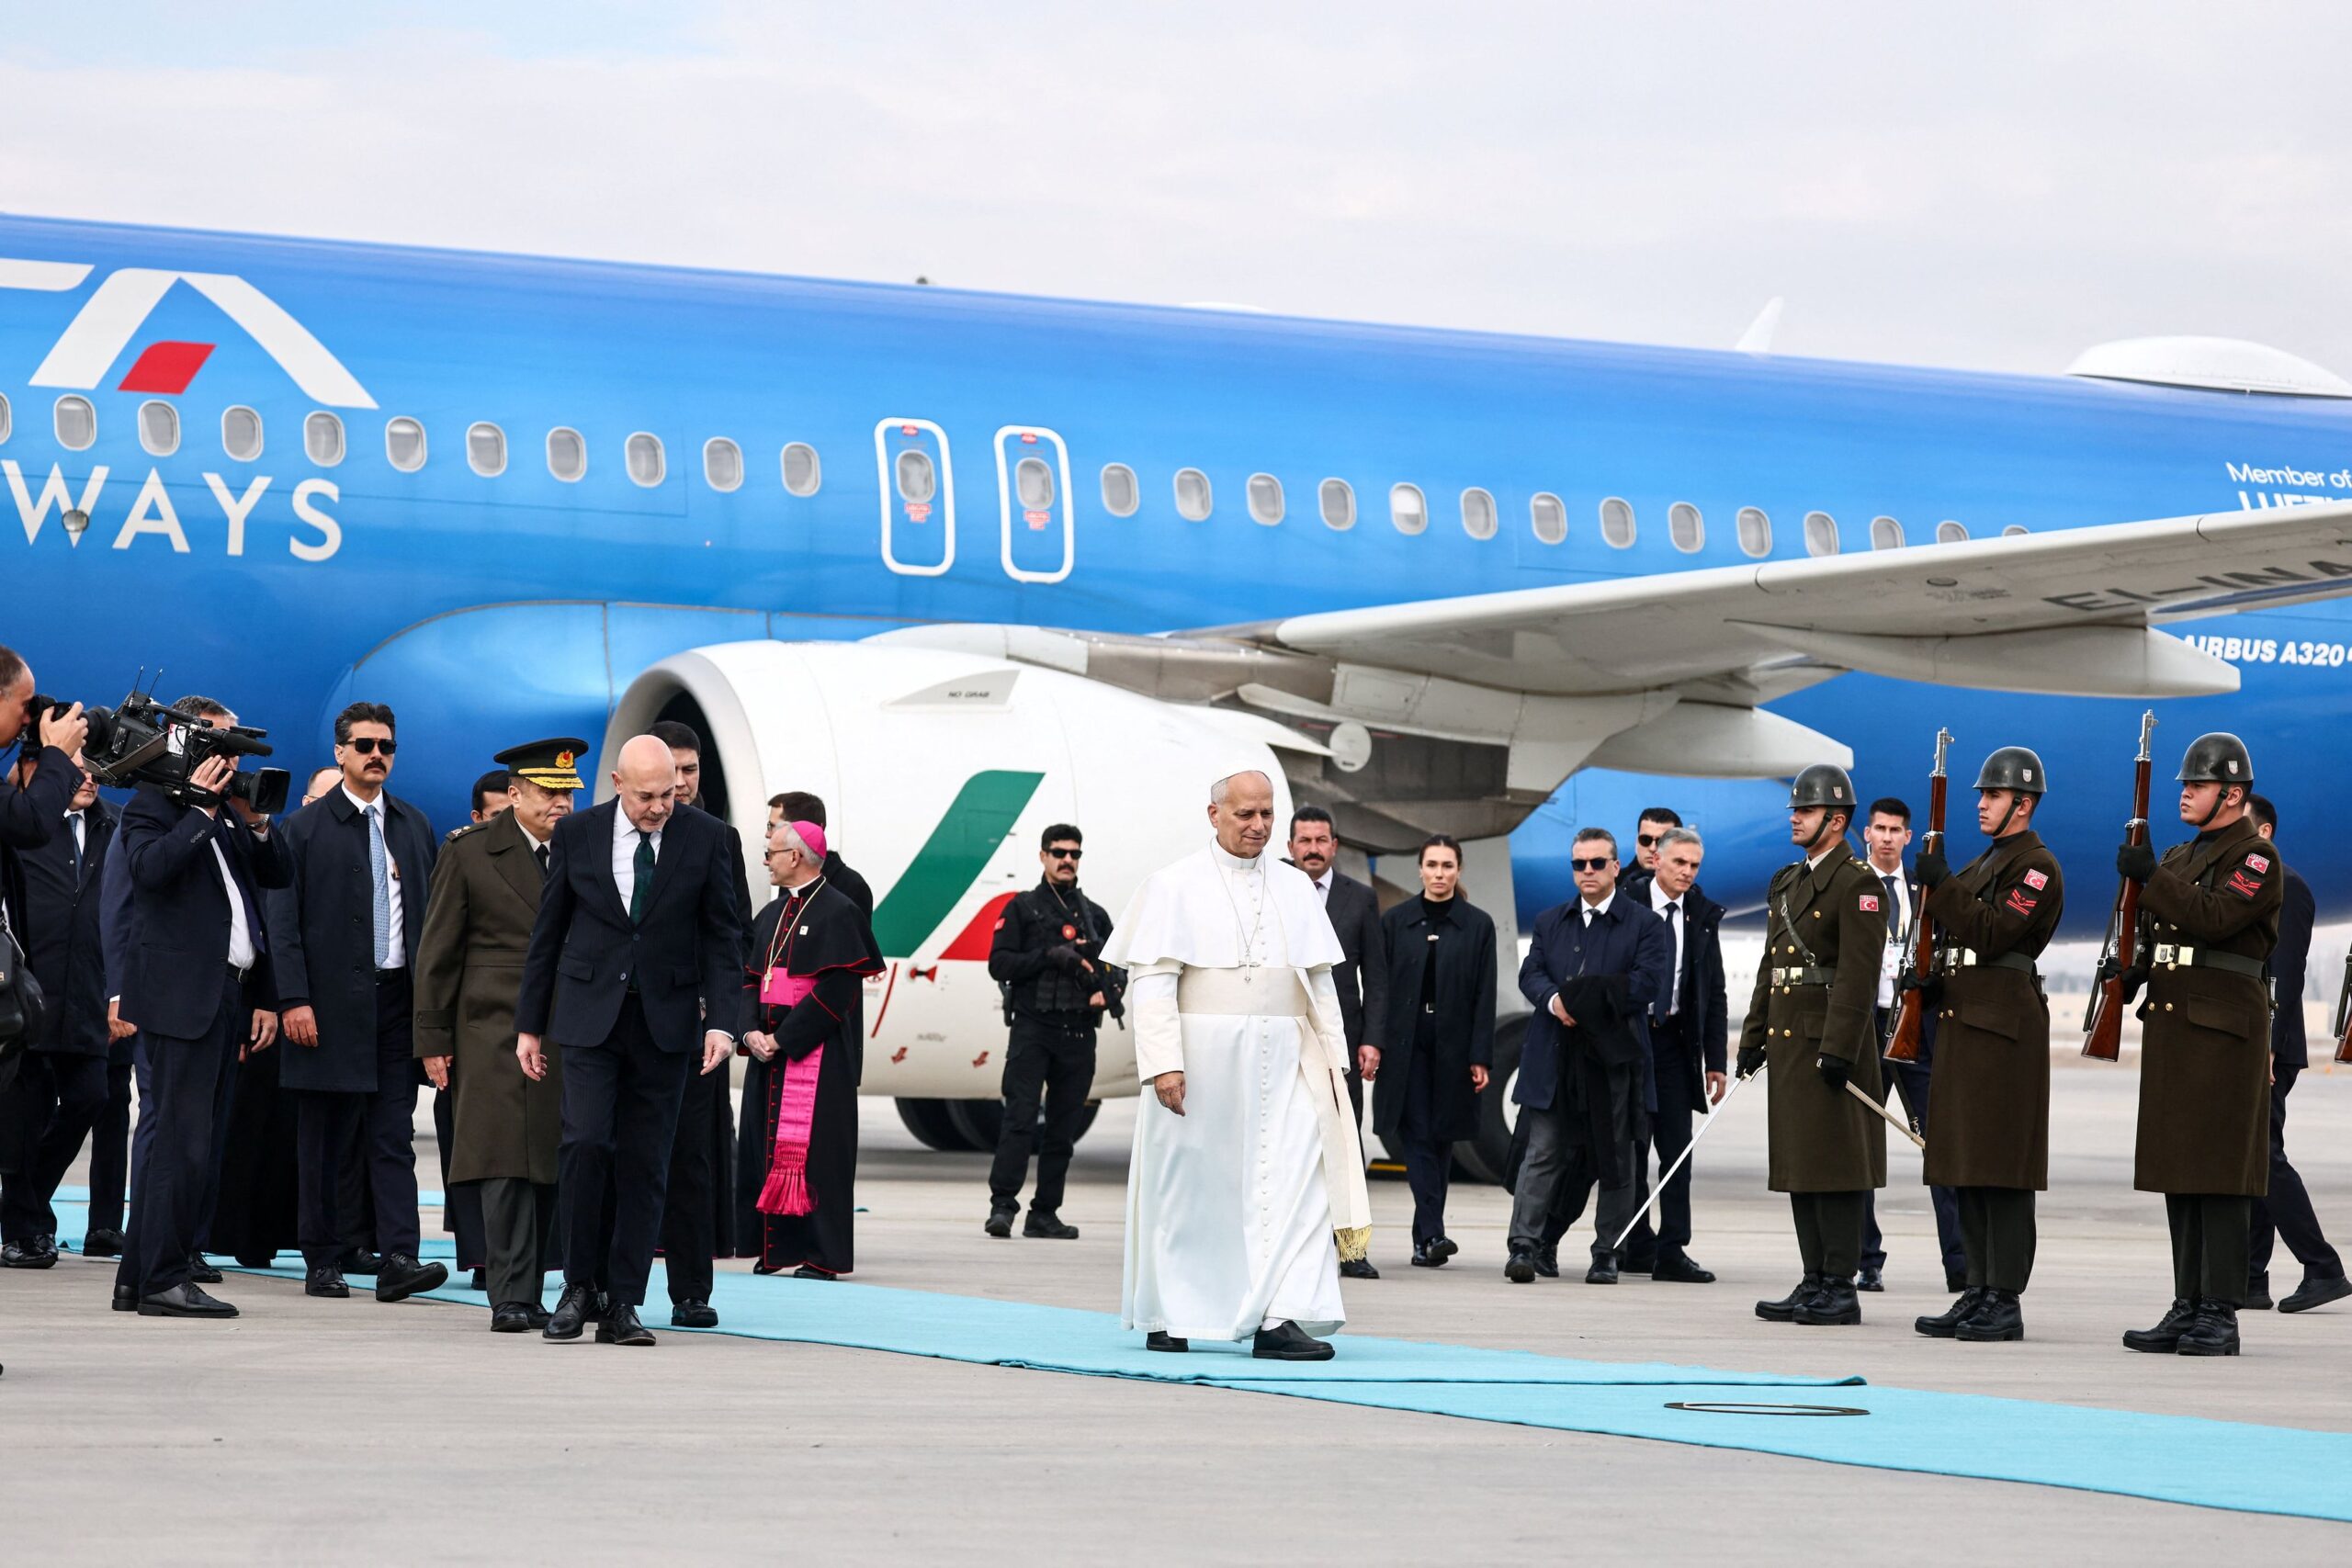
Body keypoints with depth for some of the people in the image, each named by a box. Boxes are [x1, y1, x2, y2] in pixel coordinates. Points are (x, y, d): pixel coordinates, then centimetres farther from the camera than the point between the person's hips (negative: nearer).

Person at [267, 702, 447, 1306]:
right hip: (331, 1001, -3)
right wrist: (294, 999, -11)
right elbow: (284, 920, -2)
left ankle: (399, 1259, -9)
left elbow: (431, 912, 14)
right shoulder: (307, 827, 1)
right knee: (326, 1138, 2)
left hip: (398, 998, 3)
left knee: (394, 1136, -3)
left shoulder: (414, 826, 14)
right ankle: (323, 1262, 8)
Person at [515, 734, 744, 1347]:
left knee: (645, 1163, 1)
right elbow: (548, 931, 7)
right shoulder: (576, 833, 0)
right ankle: (580, 1285, -1)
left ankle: (621, 1304, 6)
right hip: (589, 1014, -1)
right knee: (586, 1142, -15)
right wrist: (530, 1024, 7)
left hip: (665, 1020, 1)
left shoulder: (703, 836, 0)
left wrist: (722, 1021, -7)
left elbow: (722, 935, 3)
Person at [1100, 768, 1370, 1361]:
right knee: (1187, 1185, 5)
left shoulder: (1295, 888, 12)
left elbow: (1319, 980, 14)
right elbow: (1152, 979, -7)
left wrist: (1333, 1056, 6)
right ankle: (1166, 1317, 18)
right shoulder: (1176, 885, -1)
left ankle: (1281, 1318, -15)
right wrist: (1163, 1062, -16)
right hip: (1202, 1057, -3)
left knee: (1295, 1181, -10)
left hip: (1282, 1060, 3)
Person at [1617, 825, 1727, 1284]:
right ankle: (1637, 1246, 11)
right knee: (1631, 1145, 2)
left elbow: (1714, 994, 10)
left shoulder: (1703, 914, 7)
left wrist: (1715, 1061, 5)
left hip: (1675, 1039, 3)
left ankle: (1671, 1251, -3)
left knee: (1678, 1146, -2)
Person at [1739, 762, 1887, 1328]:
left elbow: (1858, 973, -16)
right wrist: (1754, 1037, 16)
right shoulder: (1787, 883, 18)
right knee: (1798, 1167, 9)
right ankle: (1815, 1283, 14)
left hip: (1831, 1043, -9)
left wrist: (1838, 1048, -22)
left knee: (1833, 1168, -7)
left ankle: (1840, 1290, -6)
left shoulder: (1857, 884, -9)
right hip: (1787, 1042, 9)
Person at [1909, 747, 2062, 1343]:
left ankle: (2005, 1303, -9)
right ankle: (1978, 1293, 14)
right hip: (1962, 1021, 10)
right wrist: (1934, 978, 6)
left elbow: (1993, 933, -19)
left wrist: (1941, 885, -16)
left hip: (2006, 1026, -10)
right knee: (1965, 1169, 9)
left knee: (2002, 1170, -9)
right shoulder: (1982, 863, 21)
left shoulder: (2038, 867, -8)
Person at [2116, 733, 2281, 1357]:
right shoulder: (2178, 857, 19)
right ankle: (2188, 1309, 13)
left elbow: (2216, 919, -21)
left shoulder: (2257, 858, -7)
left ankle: (2220, 1315, -8)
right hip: (2169, 1025, 8)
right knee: (2178, 1175, 9)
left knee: (2220, 1173, -8)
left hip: (2225, 1030, -8)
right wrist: (2130, 972, 4)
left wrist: (2150, 877, -17)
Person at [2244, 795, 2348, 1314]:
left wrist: (2266, 1044, -23)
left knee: (2263, 1157, -12)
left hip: (2263, 1046, -9)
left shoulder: (2285, 887, -9)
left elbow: (2285, 973, -17)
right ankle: (2248, 1281, 7)